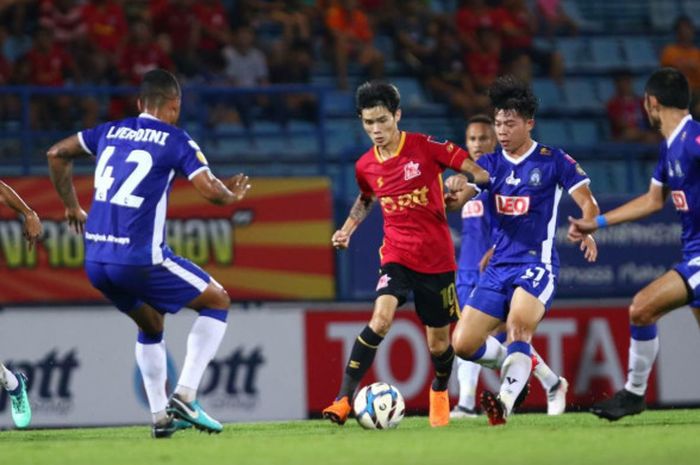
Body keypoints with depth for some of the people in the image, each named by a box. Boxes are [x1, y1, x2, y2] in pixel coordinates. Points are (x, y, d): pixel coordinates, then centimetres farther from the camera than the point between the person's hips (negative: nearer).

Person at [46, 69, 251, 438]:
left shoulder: (110, 132, 14)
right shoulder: (177, 141, -2)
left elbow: (56, 154, 23)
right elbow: (210, 190, -11)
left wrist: (71, 206, 32)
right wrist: (232, 194, 12)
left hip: (95, 260, 6)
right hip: (140, 257, -6)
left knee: (150, 325, 29)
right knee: (217, 301, 12)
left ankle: (160, 414, 22)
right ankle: (184, 396, 1)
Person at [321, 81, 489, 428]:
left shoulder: (426, 148, -10)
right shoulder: (365, 166, 2)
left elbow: (477, 172, -7)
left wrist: (468, 186, -28)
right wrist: (348, 228, 11)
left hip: (437, 259, -1)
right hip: (396, 256, 1)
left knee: (438, 343, 9)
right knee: (381, 318, -26)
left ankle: (439, 392, 43)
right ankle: (344, 399, -27)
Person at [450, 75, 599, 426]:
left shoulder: (553, 161, 0)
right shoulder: (490, 164, 11)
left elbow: (588, 203, -2)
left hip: (537, 265, -5)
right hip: (499, 266, 5)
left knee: (518, 324, -33)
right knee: (463, 344, 0)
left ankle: (506, 401, -41)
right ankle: (516, 364, 27)